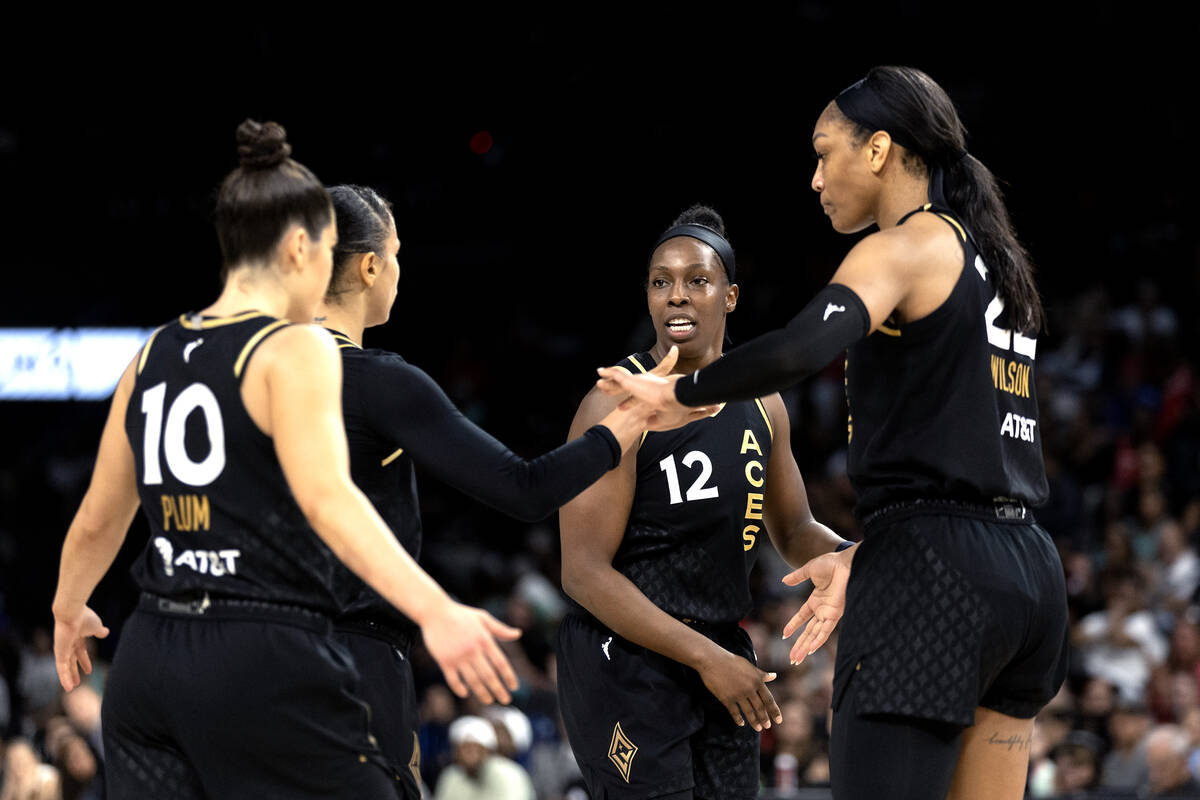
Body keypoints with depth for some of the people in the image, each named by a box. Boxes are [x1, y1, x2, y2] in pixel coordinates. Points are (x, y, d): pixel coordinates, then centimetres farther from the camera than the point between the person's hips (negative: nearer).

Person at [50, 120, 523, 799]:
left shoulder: (153, 357, 13)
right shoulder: (296, 350, -6)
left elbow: (98, 521, 23)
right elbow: (324, 496, -22)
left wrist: (69, 612, 43)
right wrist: (436, 612, -32)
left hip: (150, 660, 7)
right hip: (266, 665, -7)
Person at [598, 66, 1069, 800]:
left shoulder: (906, 248, -6)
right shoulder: (994, 261, 20)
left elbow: (798, 351, -25)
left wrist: (678, 392, -10)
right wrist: (862, 559, 19)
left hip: (934, 574, -9)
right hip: (1027, 569, 9)